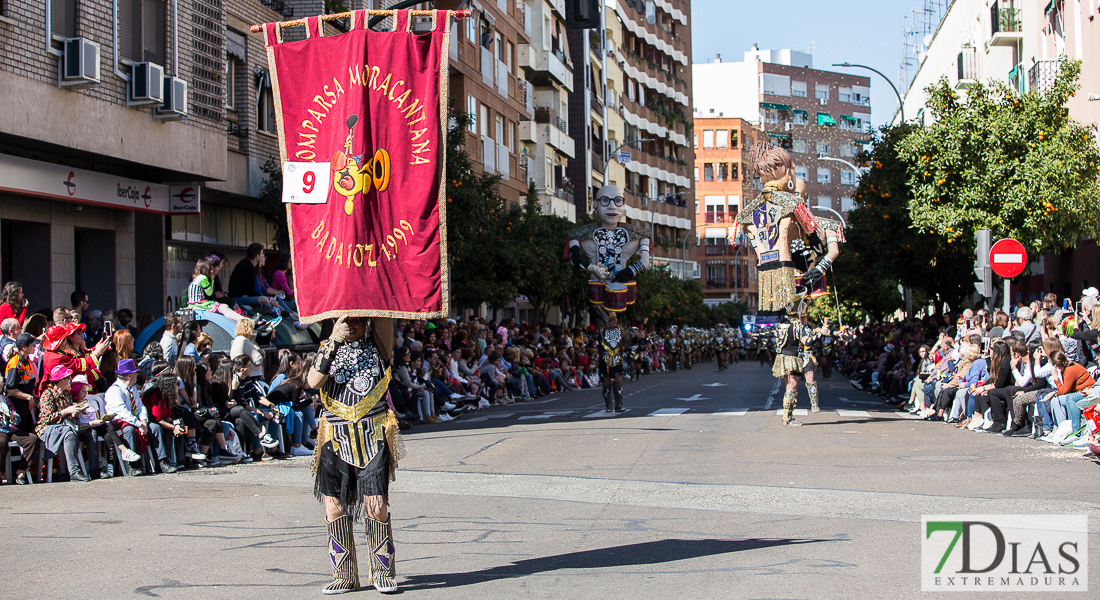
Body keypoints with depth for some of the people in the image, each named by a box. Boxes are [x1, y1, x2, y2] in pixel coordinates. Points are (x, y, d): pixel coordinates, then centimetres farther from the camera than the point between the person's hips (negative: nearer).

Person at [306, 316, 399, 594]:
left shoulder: (376, 349, 9)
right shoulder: (328, 349, 12)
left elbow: (384, 322, -12)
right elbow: (313, 381, -8)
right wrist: (334, 342, -14)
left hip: (372, 437, -2)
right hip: (335, 439, 2)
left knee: (376, 506, -8)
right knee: (335, 507, 1)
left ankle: (382, 573, 7)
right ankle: (344, 575, 12)